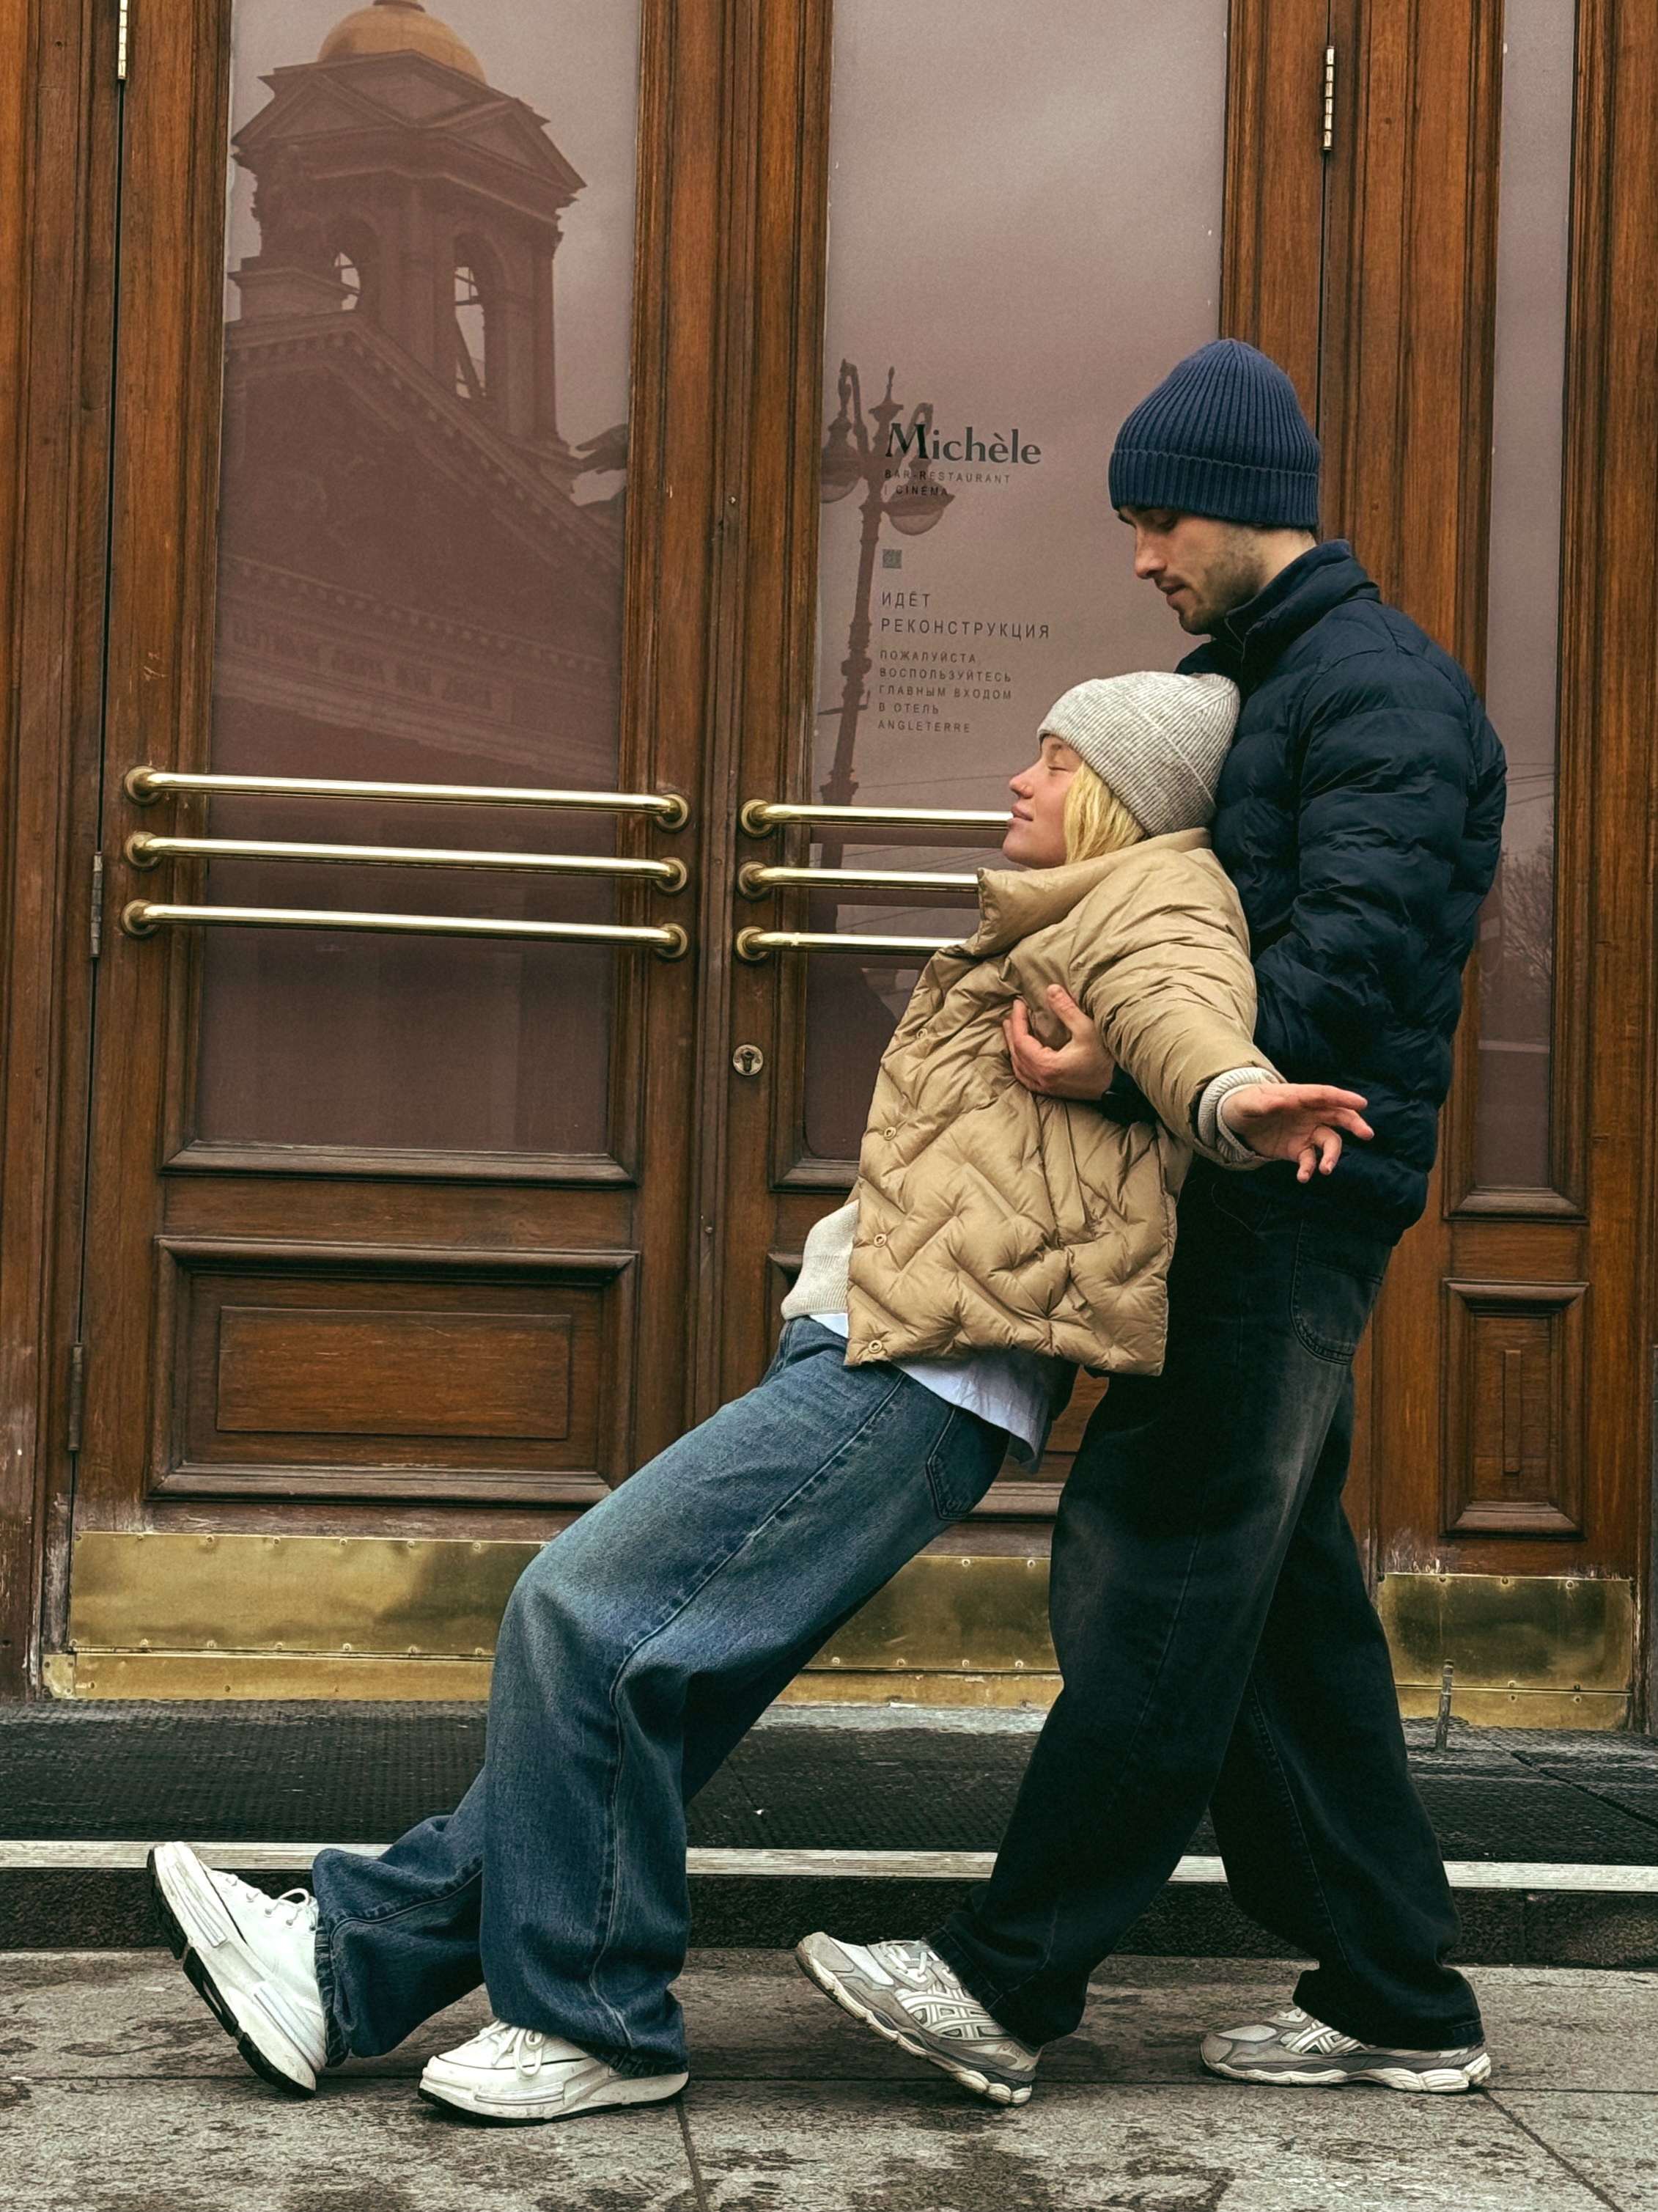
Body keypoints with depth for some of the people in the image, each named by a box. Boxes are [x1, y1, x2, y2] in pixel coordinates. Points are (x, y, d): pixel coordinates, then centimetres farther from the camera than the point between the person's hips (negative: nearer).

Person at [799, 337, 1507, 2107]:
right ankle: (1396, 2003, 16)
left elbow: (1350, 952, -22)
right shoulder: (1227, 684, 22)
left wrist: (1141, 1073, -31)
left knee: (1161, 1574, -10)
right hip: (1241, 1187, 10)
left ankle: (1007, 1986, -8)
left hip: (1296, 1193, -10)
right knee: (1279, 1595, 10)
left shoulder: (1379, 686, -10)